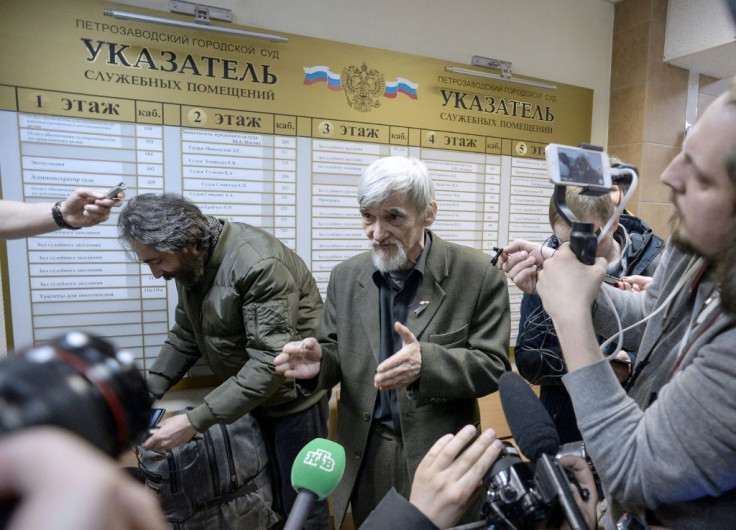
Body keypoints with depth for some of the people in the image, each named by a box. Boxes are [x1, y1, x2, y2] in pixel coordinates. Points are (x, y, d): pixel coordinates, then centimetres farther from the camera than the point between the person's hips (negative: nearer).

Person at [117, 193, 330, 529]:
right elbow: (185, 336, 8)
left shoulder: (258, 264, -28)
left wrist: (195, 421, -29)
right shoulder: (189, 263, -1)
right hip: (246, 389, 7)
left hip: (291, 393, -7)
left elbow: (271, 362, -30)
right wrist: (147, 394, -4)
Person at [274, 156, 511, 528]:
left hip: (441, 458, -3)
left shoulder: (477, 275, -13)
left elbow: (493, 365, -13)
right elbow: (338, 353, 4)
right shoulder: (346, 276, -1)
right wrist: (320, 360, -19)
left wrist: (426, 362, -31)